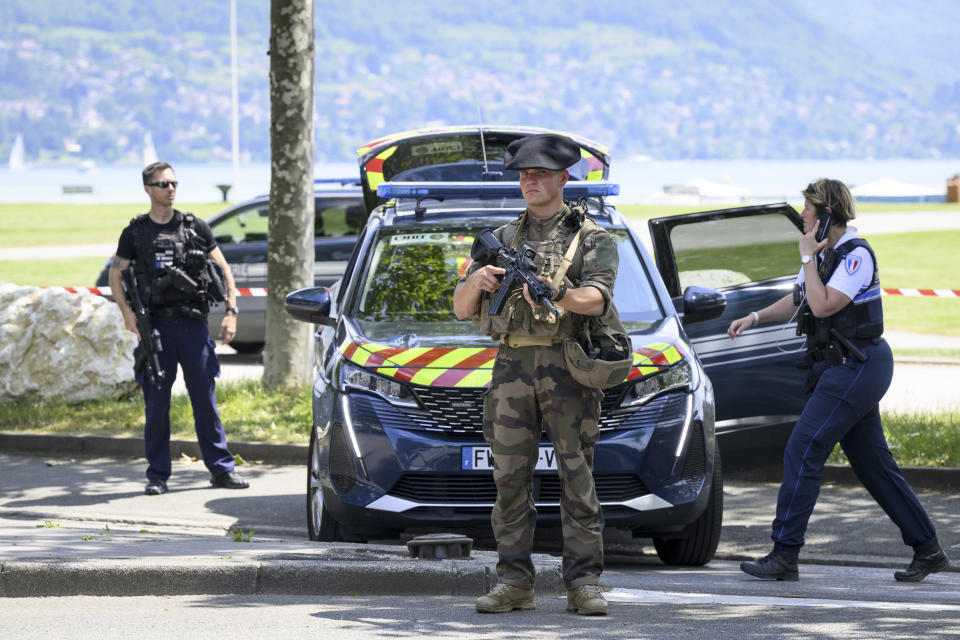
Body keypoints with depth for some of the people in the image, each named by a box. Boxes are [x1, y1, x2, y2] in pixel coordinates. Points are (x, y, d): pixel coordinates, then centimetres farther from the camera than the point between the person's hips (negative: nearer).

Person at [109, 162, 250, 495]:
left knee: (205, 398, 2)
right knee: (156, 402, 1)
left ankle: (221, 468, 9)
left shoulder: (195, 228, 8)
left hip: (193, 324, 0)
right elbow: (116, 274, 10)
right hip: (156, 325, 0)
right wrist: (127, 311, -6)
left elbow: (223, 269, 11)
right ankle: (157, 476, 7)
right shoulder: (135, 233, 7)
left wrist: (231, 311, 0)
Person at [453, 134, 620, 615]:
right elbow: (461, 309, 16)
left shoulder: (590, 237, 5)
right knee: (510, 478, 1)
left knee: (577, 477, -5)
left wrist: (556, 294, -33)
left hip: (567, 366, -4)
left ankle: (583, 583, -4)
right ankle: (514, 582, 4)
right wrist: (477, 282, -7)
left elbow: (597, 299, -13)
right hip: (512, 364, 4)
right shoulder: (503, 238, 18)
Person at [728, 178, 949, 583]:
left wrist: (808, 258, -13)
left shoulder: (856, 255, -15)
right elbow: (798, 301, 25)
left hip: (857, 367, -10)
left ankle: (784, 555, -13)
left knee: (802, 452, -13)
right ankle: (928, 550, 16)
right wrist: (755, 317, 11)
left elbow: (822, 306, -23)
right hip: (844, 368, 10)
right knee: (872, 463, 11)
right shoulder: (825, 255, 13)